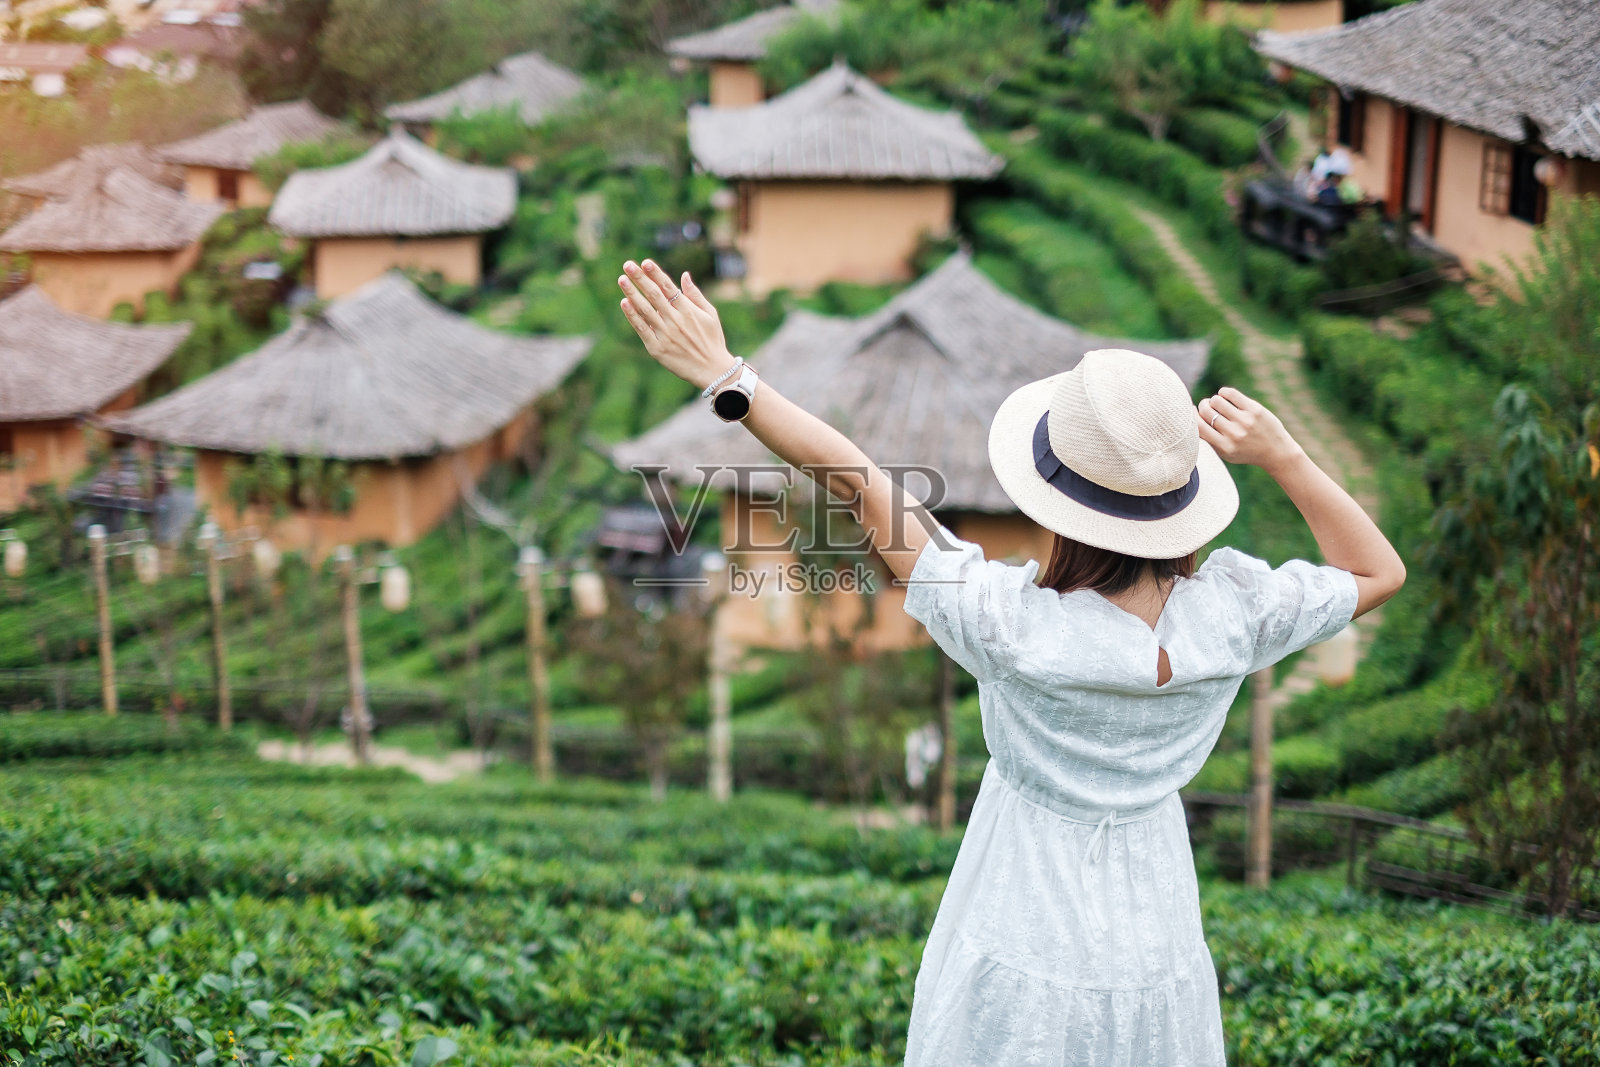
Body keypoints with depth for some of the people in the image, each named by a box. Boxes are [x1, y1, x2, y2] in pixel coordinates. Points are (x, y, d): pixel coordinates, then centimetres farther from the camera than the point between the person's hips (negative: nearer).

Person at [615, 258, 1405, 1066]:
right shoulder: (1232, 612, -18)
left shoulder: (1011, 626, -27)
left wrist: (725, 377, -13)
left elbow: (860, 487, -21)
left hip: (1019, 975, -3)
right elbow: (1379, 573, 1)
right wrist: (1281, 454, -11)